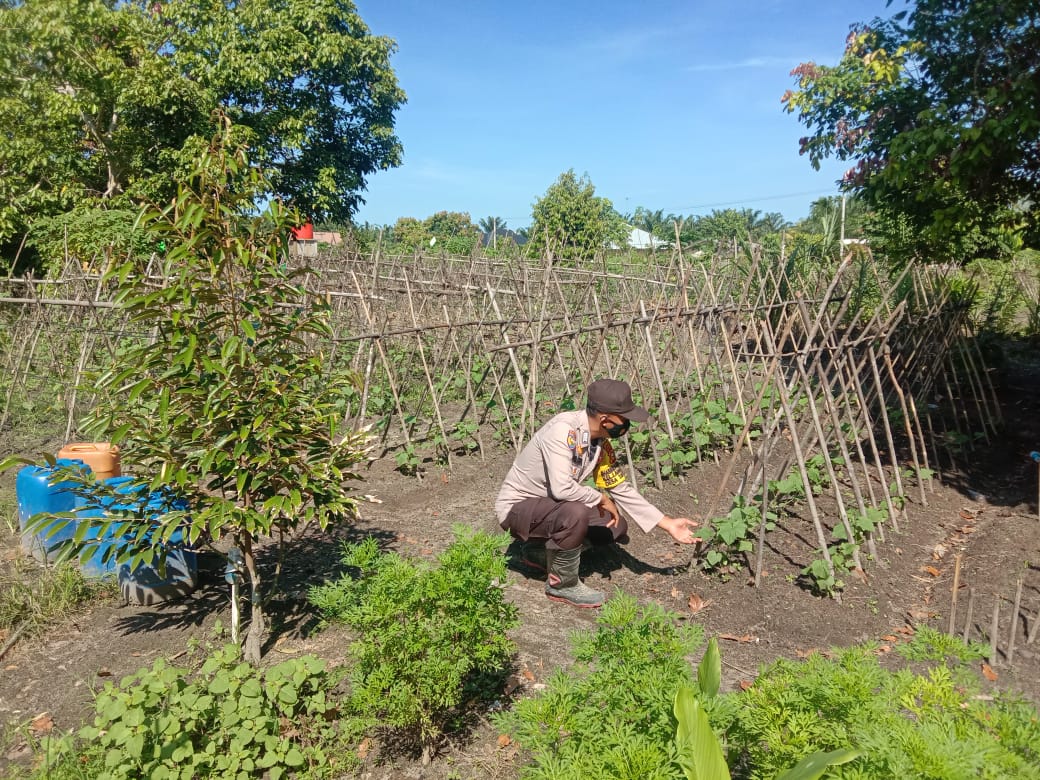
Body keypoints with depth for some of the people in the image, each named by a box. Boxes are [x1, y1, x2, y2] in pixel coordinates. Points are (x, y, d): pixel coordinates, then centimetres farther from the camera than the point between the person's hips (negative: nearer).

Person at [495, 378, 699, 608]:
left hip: (552, 505, 8)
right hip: (517, 506, -8)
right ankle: (562, 584, -9)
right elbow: (561, 488, -37)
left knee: (616, 528, 1)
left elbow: (621, 489, 4)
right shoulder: (563, 429, -29)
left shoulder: (601, 443, -3)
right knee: (576, 514, -35)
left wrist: (668, 524, 1)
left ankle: (540, 550, 13)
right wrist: (601, 498, -19)